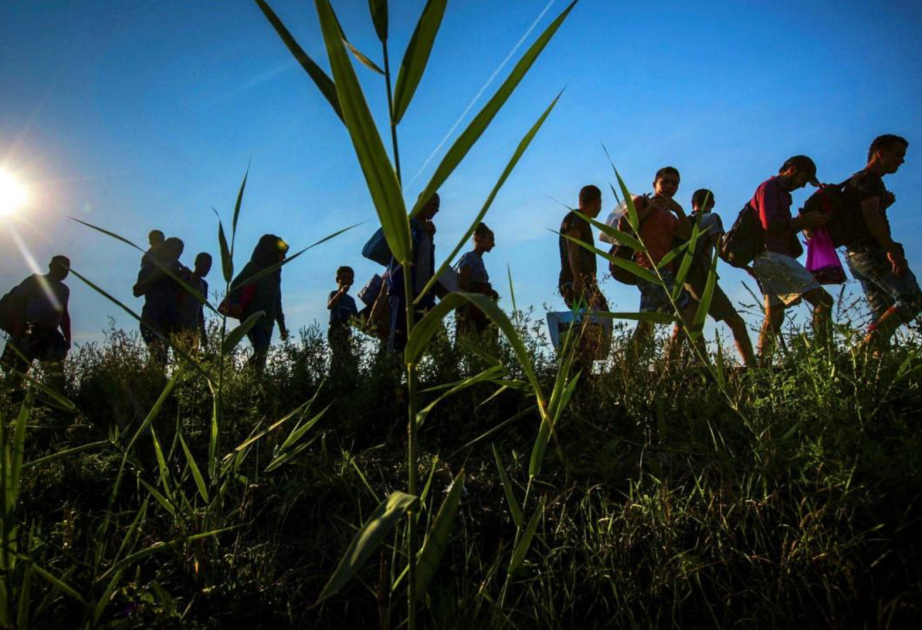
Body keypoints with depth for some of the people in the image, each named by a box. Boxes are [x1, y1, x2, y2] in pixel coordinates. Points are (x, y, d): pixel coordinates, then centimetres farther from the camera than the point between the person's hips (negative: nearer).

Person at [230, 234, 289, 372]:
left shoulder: (274, 274, 22)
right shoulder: (253, 268, 3)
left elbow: (277, 303, 25)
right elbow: (235, 287, -6)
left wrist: (282, 326, 24)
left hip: (267, 321, 6)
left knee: (262, 354, -1)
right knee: (261, 351, -23)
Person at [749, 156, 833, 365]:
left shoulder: (780, 192, 27)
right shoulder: (769, 187, -2)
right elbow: (769, 223, -17)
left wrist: (805, 221, 11)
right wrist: (804, 220, -10)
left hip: (768, 258, 10)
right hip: (770, 255, -10)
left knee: (774, 315, 7)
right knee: (823, 299, -15)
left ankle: (762, 365, 5)